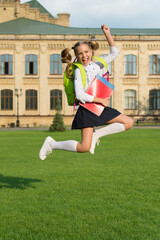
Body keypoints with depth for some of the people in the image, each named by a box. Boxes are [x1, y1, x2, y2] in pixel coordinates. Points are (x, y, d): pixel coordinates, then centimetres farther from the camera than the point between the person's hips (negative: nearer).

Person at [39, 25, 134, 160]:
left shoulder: (97, 65, 9)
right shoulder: (78, 71, -9)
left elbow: (114, 53, 14)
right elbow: (80, 95, -18)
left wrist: (107, 33, 4)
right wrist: (100, 100, -15)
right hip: (87, 110, -7)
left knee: (129, 123, 4)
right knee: (84, 148, -15)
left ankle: (96, 134, 5)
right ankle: (52, 144, 5)